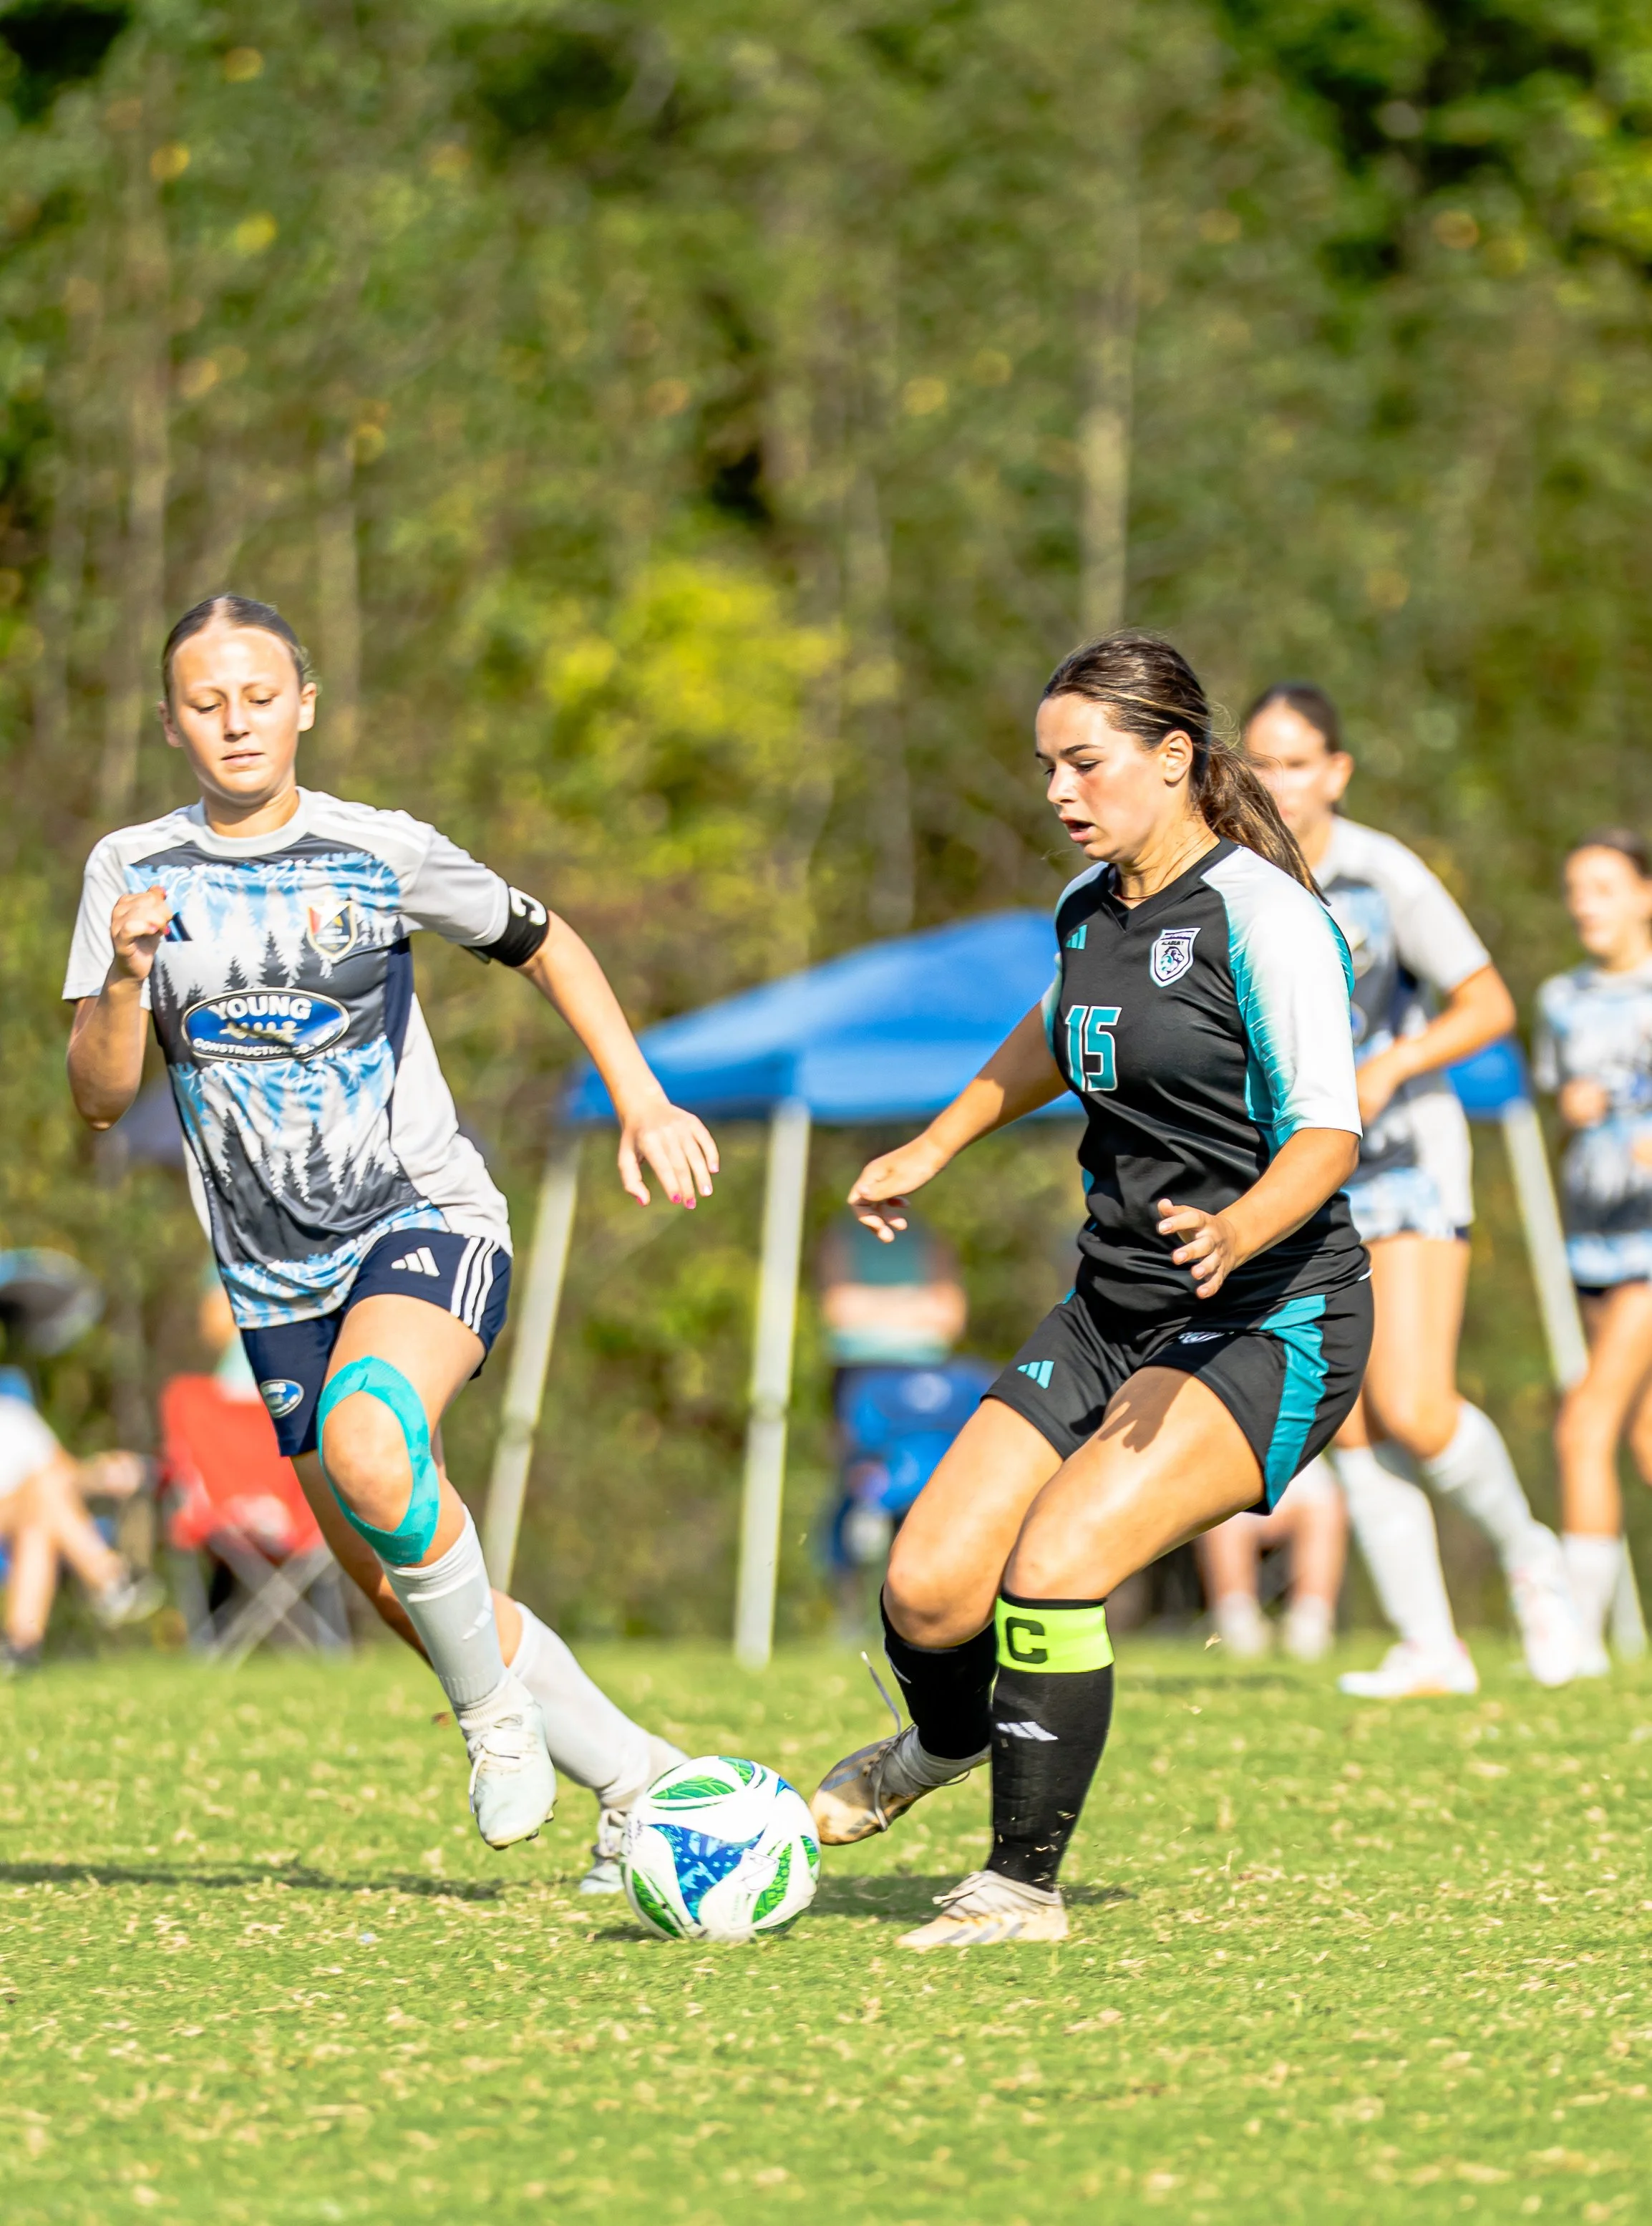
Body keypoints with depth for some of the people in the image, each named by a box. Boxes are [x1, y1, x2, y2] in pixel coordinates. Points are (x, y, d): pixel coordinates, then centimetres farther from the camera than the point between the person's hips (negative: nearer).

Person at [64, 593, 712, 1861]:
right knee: (401, 1591, 6)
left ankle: (496, 1710, -12)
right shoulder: (133, 872, 2)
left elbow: (543, 944, 12)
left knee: (366, 1448, -34)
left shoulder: (382, 852, -3)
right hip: (277, 1275, 4)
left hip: (427, 1222, -4)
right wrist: (126, 978, -20)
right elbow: (101, 1099, -1)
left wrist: (643, 1102, 5)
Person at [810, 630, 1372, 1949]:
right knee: (928, 1589, -3)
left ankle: (1026, 1886, -12)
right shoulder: (1093, 908, 8)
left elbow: (1329, 1130, -21)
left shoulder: (1262, 913, -15)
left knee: (1052, 1564, -26)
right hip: (1114, 1318, 7)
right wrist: (932, 1149, 36)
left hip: (1270, 1329, -7)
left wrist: (1236, 1231, -39)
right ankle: (945, 1744, 33)